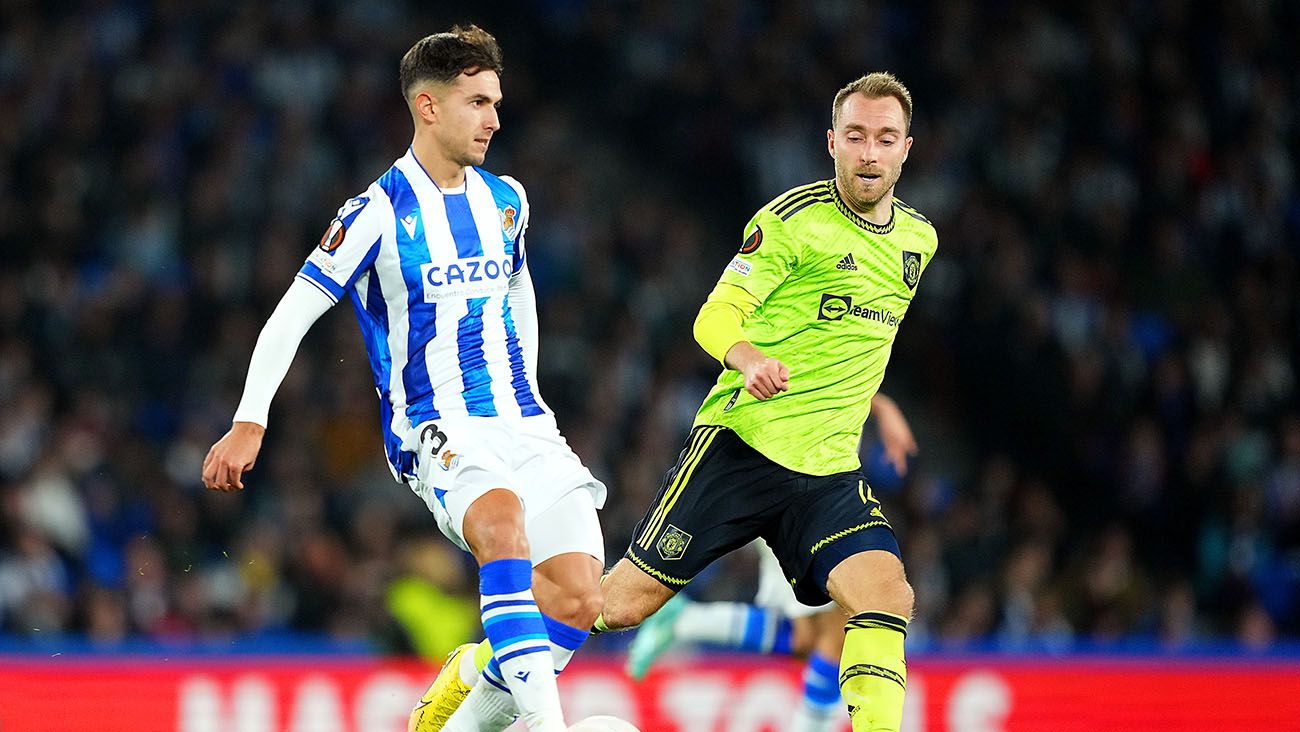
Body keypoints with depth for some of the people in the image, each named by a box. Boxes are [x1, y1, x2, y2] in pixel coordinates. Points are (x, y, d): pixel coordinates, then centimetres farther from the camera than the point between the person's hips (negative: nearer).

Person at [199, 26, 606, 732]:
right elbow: (292, 314, -7)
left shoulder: (505, 199, 11)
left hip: (524, 426, 6)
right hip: (434, 429, -6)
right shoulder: (379, 212, -8)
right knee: (503, 516, -38)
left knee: (579, 600, -10)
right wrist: (248, 422, -15)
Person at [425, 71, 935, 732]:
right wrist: (749, 358, -33)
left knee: (886, 592, -22)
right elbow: (715, 317, -14)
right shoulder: (794, 218, -8)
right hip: (740, 444, -5)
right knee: (623, 601, -3)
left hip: (829, 469, 5)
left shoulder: (919, 240, 12)